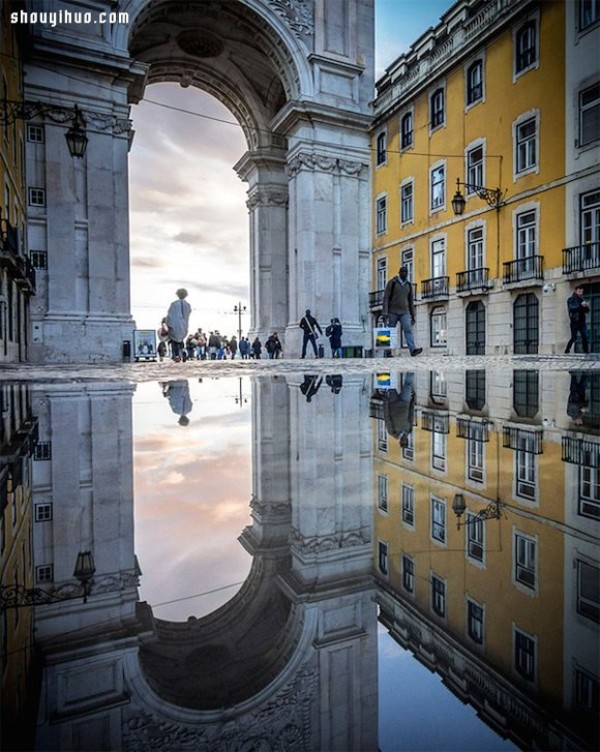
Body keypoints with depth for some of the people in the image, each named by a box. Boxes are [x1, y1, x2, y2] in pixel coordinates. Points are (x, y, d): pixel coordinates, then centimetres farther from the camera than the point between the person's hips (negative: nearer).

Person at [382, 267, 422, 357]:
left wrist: (413, 316, 11)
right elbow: (386, 298, -7)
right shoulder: (392, 283, -1)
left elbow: (411, 301, 14)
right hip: (393, 312, -2)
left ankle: (413, 350, -31)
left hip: (404, 313, 2)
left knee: (408, 330, -17)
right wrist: (385, 313, -18)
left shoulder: (409, 285, 11)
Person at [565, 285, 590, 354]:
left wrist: (587, 306, -7)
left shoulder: (582, 299, 16)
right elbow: (571, 308, -18)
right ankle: (567, 351, 9)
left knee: (585, 337, -4)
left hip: (582, 321, 5)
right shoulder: (571, 299, -1)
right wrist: (581, 305, -28)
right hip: (574, 321, -5)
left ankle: (586, 351, -2)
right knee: (574, 338, -5)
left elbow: (586, 311, 15)